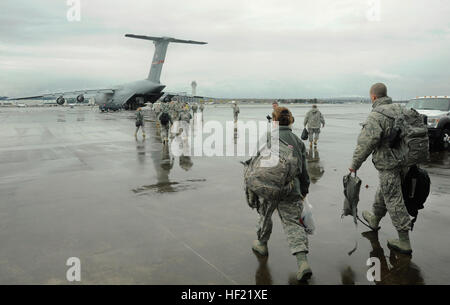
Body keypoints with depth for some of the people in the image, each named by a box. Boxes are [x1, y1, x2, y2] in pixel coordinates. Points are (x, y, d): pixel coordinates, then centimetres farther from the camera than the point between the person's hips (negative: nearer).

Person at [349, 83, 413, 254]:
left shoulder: (376, 116, -20)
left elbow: (366, 143, -25)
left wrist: (355, 164, -14)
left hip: (388, 165, -8)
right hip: (403, 162, 8)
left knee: (394, 201, 0)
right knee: (383, 192, 25)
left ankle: (404, 242, 8)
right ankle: (374, 219, 47)